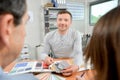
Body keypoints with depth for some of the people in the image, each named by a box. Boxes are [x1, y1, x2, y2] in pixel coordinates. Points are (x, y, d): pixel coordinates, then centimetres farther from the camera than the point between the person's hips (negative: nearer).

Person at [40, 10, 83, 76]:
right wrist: (46, 57, -27)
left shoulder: (76, 34, -9)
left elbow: (78, 53, -19)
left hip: (71, 66, -1)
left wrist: (76, 66, -42)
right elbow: (43, 53, -1)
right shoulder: (49, 36, -3)